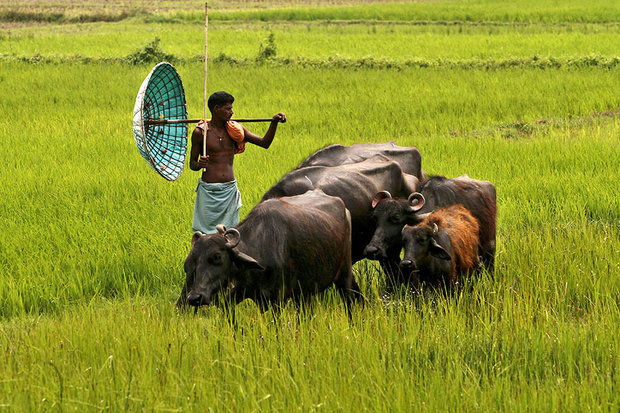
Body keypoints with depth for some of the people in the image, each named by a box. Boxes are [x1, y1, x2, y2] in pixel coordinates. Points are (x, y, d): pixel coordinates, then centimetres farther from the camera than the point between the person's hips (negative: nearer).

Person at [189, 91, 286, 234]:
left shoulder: (235, 129, 6)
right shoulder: (200, 132, -4)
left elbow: (264, 143, 6)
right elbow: (192, 164, 2)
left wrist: (274, 123, -7)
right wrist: (199, 164, -21)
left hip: (230, 190, 3)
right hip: (208, 190, -3)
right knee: (204, 234, -2)